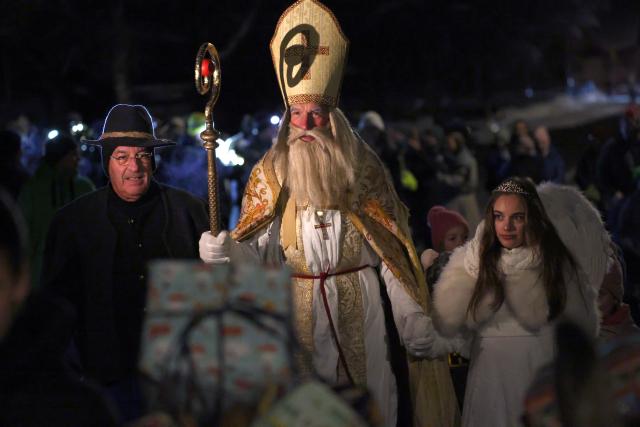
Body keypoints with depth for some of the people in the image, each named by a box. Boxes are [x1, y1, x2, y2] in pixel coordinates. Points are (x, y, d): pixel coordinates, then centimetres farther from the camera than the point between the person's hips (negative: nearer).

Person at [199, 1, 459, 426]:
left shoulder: (362, 169, -1)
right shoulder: (271, 173, 0)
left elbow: (393, 254, 0)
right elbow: (255, 251, -4)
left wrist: (413, 320, -4)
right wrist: (225, 251, -26)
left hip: (360, 309, 0)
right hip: (298, 310, 0)